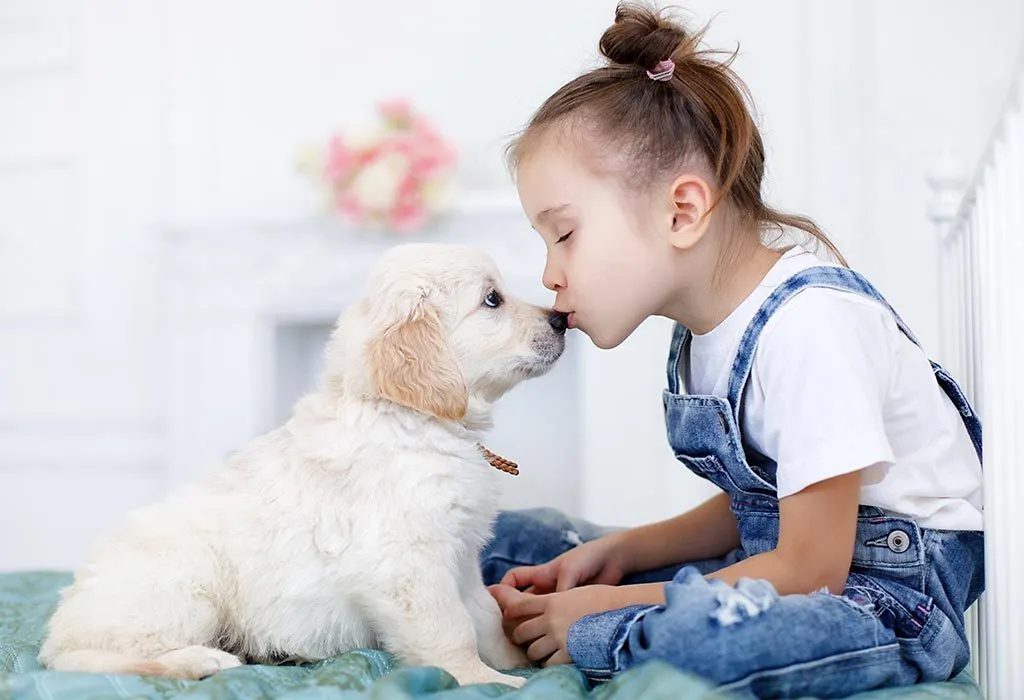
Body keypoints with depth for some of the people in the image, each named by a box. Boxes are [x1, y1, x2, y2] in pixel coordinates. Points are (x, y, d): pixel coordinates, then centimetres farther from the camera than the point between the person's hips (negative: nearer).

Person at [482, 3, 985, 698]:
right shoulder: (706, 324, 5)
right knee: (509, 540, 9)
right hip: (790, 559, 9)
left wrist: (607, 604, -18)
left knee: (713, 628, -42)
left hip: (891, 593, -9)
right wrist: (617, 553, 0)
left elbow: (810, 567, -22)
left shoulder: (809, 323, -24)